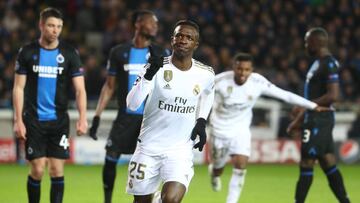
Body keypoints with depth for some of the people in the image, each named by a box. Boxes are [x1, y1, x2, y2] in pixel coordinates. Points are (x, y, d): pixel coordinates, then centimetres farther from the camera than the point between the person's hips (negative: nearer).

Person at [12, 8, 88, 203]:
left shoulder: (69, 53, 0)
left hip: (59, 120, 1)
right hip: (34, 120, -1)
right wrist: (18, 120, -6)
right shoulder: (27, 52, 0)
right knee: (37, 170, -4)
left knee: (57, 170, -2)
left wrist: (82, 117, -14)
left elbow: (80, 89, -1)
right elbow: (19, 87, 1)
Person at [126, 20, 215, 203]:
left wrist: (201, 121, 9)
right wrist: (149, 75, -34)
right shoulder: (157, 68, -10)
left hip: (181, 150, 0)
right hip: (149, 148, 0)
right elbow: (131, 105, -22)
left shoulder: (205, 74, -3)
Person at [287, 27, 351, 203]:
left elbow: (333, 96, -23)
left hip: (319, 120, -10)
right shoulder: (318, 63, 16)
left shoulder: (329, 64, -15)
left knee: (306, 164, -5)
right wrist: (299, 119, 23)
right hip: (315, 119, 10)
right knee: (329, 165, 10)